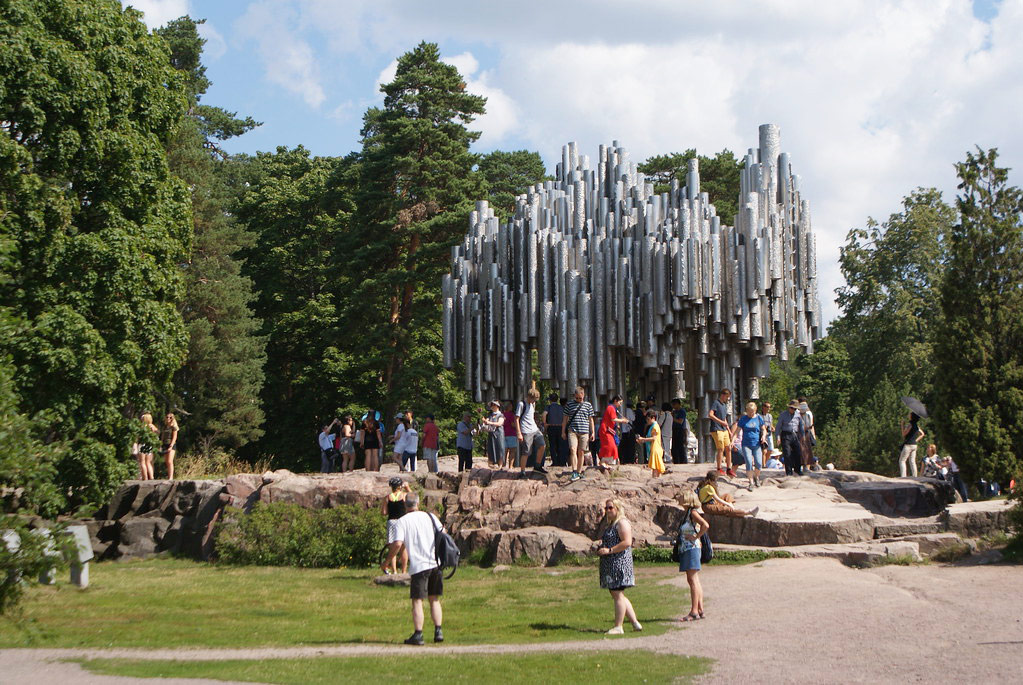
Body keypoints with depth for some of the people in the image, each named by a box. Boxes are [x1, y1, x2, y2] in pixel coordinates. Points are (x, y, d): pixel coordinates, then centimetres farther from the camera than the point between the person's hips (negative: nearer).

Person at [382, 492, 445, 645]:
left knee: (417, 601, 1)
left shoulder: (402, 521, -3)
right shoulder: (430, 516, 9)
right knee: (434, 599, 14)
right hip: (436, 563, 4)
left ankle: (418, 635, -4)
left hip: (419, 566, -4)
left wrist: (387, 561, -2)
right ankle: (438, 631, 8)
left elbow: (398, 544, -13)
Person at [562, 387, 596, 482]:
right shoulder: (569, 404, 8)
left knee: (581, 452, 3)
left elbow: (591, 419, 14)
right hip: (572, 430, -1)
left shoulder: (588, 405, 9)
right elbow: (565, 419, 12)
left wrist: (593, 432, 10)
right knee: (573, 450, -16)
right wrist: (563, 431, 9)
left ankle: (579, 472, 13)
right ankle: (574, 472, -21)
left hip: (584, 431, 1)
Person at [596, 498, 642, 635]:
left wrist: (609, 550, -21)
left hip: (619, 562, -11)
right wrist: (599, 549, 7)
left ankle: (618, 627, -3)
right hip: (609, 564, 11)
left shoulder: (622, 523, -11)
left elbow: (627, 542, -20)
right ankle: (635, 623, 17)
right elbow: (604, 541, 29)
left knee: (617, 594, -7)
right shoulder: (608, 524, 20)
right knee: (616, 595, 12)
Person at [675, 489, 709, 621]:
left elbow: (706, 525, -26)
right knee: (694, 580, 11)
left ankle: (694, 612, -9)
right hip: (685, 549, 10)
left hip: (692, 549, -10)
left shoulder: (692, 513, -13)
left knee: (693, 580, -9)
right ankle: (700, 610, 14)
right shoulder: (686, 513, 14)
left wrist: (695, 537, -18)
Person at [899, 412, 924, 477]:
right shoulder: (917, 425, 11)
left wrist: (903, 425, -4)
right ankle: (915, 476, 7)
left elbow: (904, 434, -13)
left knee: (902, 460, -3)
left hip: (908, 445, -8)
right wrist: (916, 440, 14)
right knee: (912, 461, 10)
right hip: (914, 445, 8)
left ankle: (903, 476, -11)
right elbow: (922, 434, 21)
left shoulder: (910, 424, -15)